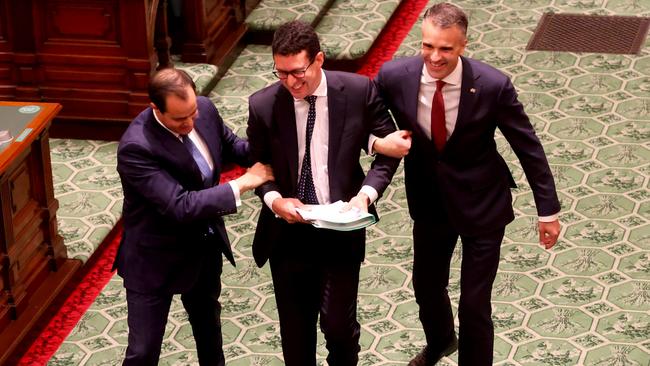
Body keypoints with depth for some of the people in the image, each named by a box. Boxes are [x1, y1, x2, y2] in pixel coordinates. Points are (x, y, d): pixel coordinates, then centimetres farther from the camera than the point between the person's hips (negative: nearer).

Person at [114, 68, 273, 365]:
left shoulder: (204, 109, -12)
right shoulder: (136, 147, -33)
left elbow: (230, 145, 9)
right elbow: (180, 206, -36)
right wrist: (242, 184, -30)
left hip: (205, 244, 7)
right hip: (156, 258, -7)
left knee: (208, 321, 29)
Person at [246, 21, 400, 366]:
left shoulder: (359, 91, -11)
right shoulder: (262, 105, -9)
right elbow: (258, 166, 4)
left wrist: (366, 193, -17)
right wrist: (274, 199, -16)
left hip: (341, 229, -1)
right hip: (287, 231, 2)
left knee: (338, 323, -3)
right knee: (295, 328, 14)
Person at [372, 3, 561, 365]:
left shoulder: (493, 85, -25)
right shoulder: (394, 76, -19)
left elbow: (528, 146, -12)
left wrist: (548, 210, -7)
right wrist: (378, 143, -22)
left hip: (482, 204, -3)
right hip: (428, 200, 4)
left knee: (474, 304, 1)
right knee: (426, 285, 25)